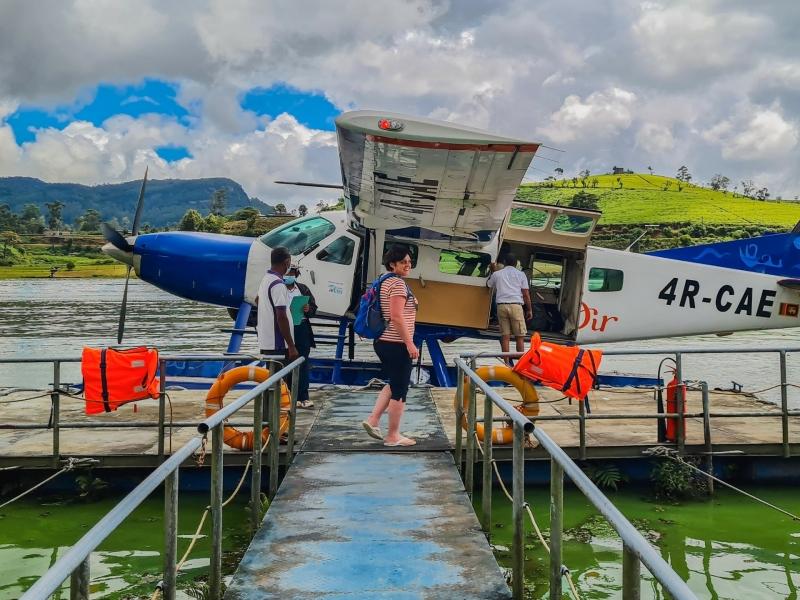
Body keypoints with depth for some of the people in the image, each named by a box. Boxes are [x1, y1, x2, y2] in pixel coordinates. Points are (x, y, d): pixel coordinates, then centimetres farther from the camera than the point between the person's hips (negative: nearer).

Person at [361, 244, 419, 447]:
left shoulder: (385, 282, 15)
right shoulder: (398, 283, -15)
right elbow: (396, 317, -23)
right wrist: (410, 344, -21)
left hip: (384, 342, 10)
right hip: (396, 345, -10)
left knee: (394, 384, 23)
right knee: (400, 389, 0)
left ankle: (372, 420, 16)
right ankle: (393, 436, 8)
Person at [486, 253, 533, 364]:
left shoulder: (497, 274, 13)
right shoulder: (521, 274, 7)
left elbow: (488, 284, 34)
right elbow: (526, 294, 3)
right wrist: (529, 309, 11)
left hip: (501, 306, 2)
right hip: (516, 306, -2)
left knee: (505, 336, 3)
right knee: (519, 336, 4)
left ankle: (507, 364, 2)